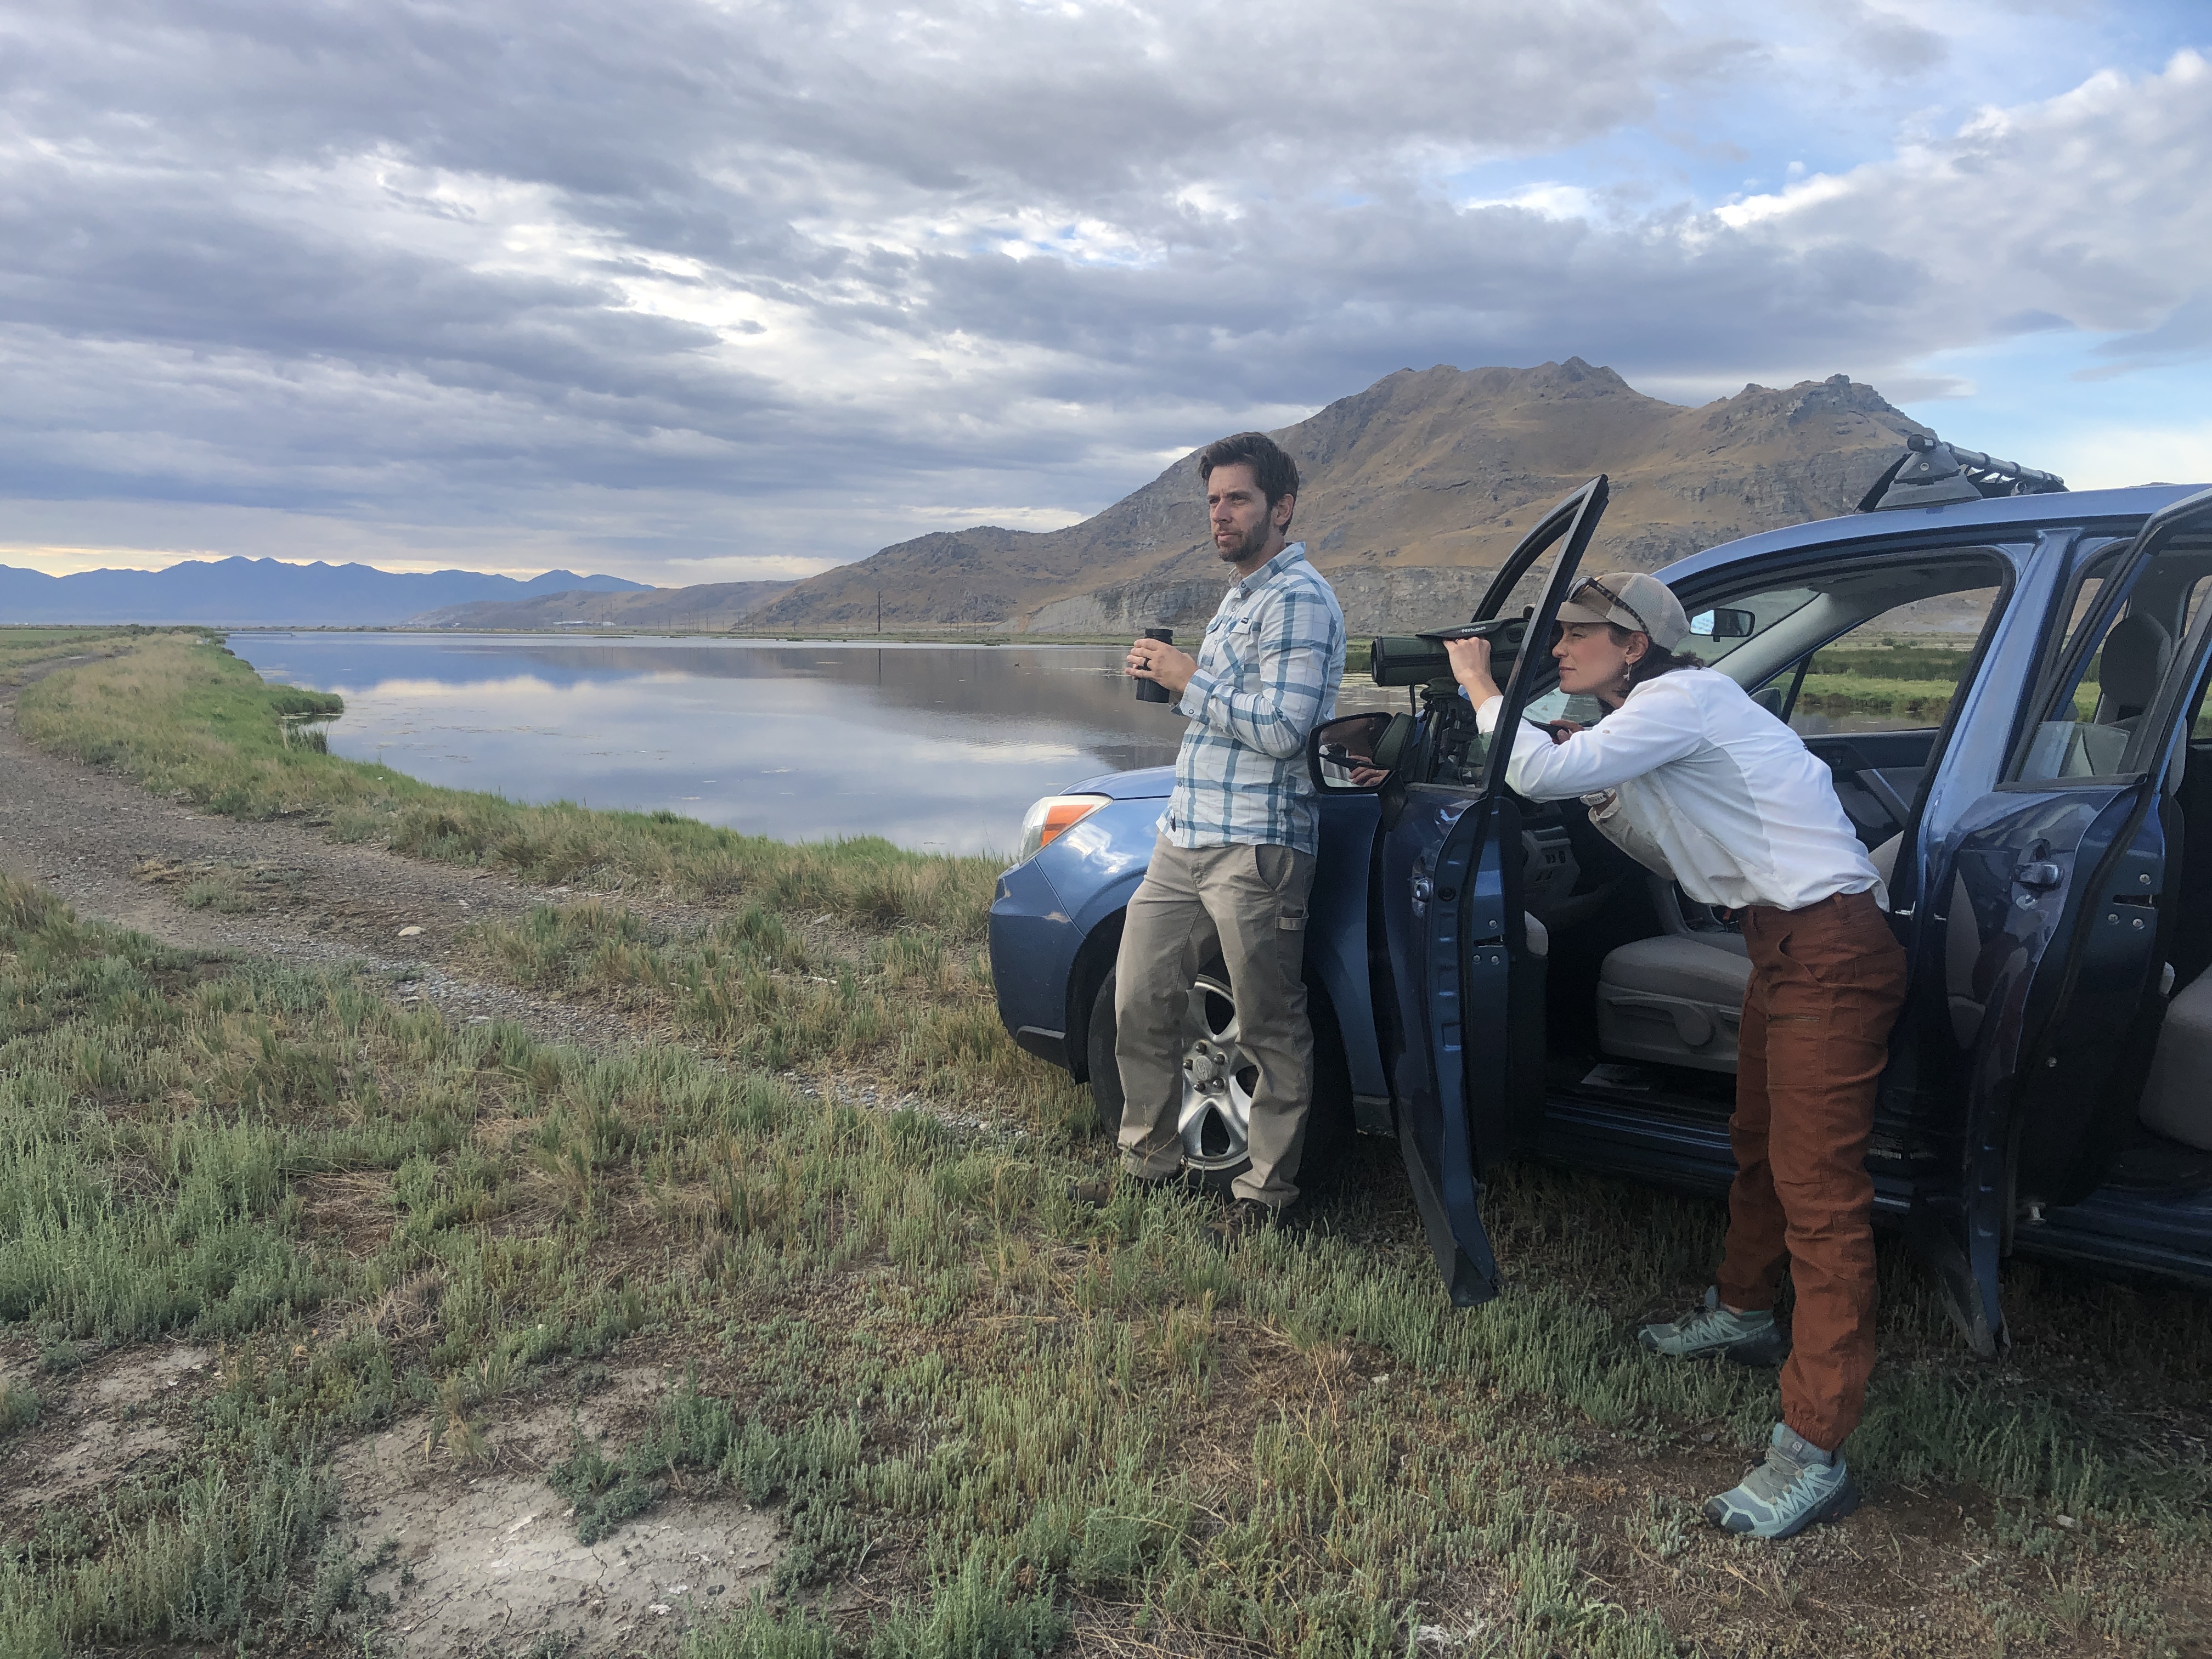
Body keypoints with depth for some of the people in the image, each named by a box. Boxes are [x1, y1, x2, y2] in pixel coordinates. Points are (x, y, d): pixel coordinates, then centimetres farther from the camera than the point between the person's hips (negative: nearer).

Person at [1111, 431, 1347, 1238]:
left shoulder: (1298, 599, -10)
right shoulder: (1238, 598, 21)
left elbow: (1281, 728, -20)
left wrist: (1190, 681, -12)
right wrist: (1169, 679, 15)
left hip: (1256, 846, -10)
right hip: (1182, 839, 10)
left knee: (1271, 1031, 1)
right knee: (1139, 1003, 11)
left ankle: (1268, 1191, 14)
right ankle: (1149, 1162, 27)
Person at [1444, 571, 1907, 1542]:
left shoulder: (1682, 700, -15)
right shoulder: (1655, 721, 16)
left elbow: (1539, 774, -24)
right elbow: (1674, 856, 22)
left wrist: (1479, 683, -8)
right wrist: (1604, 796, 8)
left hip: (1829, 951, -11)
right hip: (1789, 945, 11)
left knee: (1819, 1189, -11)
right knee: (1759, 1145, 24)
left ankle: (1814, 1455, -7)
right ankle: (1743, 1314, 45)